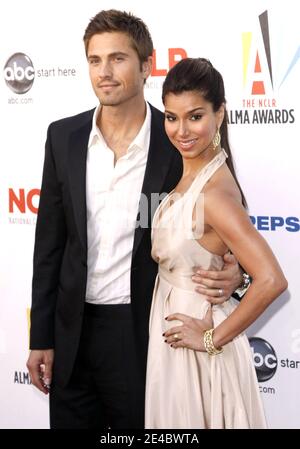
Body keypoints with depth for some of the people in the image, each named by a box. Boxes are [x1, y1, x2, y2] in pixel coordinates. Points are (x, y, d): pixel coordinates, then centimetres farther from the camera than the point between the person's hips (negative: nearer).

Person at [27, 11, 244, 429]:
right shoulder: (64, 137, 0)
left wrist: (233, 270, -20)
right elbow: (50, 242, 4)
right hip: (73, 329, 3)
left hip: (145, 330, -3)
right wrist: (41, 337, 4)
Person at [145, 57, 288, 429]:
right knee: (176, 416, 21)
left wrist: (213, 338, -21)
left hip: (193, 330, -8)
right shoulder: (187, 173, 1)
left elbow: (271, 281, -31)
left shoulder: (214, 193, -25)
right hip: (170, 324, 8)